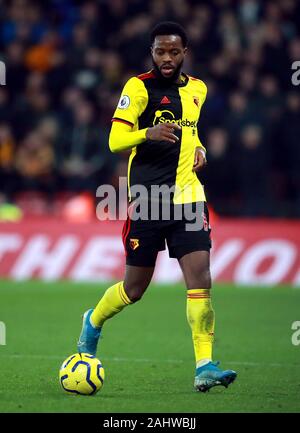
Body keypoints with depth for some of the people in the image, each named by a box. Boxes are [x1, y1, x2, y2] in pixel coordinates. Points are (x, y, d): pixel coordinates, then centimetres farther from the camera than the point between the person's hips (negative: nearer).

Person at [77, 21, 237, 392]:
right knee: (135, 289, 5)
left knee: (200, 276, -12)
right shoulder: (138, 87, -6)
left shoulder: (196, 89, 12)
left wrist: (198, 148, 9)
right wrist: (149, 133, -31)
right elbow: (115, 140, -12)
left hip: (187, 195, 4)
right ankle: (93, 321, 37)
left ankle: (204, 366, -12)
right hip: (147, 200, -4)